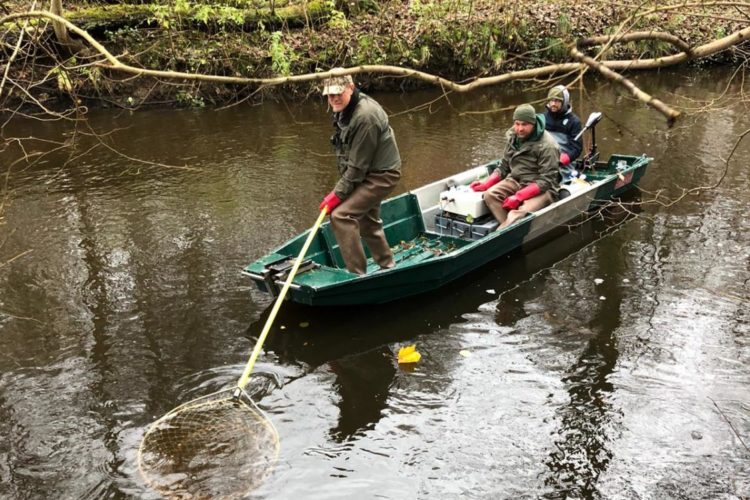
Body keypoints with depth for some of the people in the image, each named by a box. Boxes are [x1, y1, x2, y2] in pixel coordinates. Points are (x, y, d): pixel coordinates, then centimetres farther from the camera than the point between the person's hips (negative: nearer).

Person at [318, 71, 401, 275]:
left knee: (341, 215, -19)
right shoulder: (344, 110, 3)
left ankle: (357, 274, -12)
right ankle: (387, 266, 42)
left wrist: (338, 193, -19)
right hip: (369, 174, 10)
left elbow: (358, 165, -25)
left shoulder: (365, 116, -27)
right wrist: (341, 188, 9)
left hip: (381, 175, -10)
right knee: (367, 221, 23)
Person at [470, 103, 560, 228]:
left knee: (523, 212, -34)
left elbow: (546, 180, -20)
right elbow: (504, 167, 12)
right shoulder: (513, 138, 5)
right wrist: (486, 184, -5)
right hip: (516, 181, 7)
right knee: (490, 194, -21)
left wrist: (519, 196, -28)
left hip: (541, 189, -6)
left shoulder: (547, 145, -16)